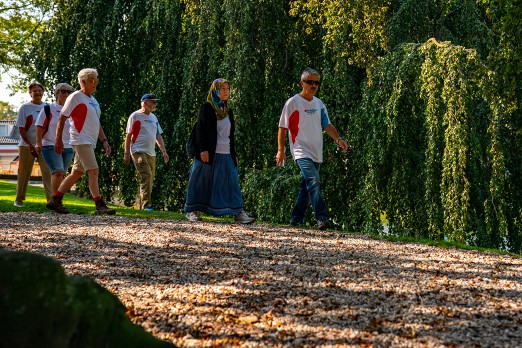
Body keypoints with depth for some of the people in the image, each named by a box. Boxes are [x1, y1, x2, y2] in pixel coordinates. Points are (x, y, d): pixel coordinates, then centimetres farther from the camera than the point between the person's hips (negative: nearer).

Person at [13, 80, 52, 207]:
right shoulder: (25, 107, -1)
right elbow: (21, 129, -4)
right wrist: (30, 145, -12)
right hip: (27, 145, -2)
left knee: (48, 171, -7)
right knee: (24, 173, 4)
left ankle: (51, 199, -9)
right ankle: (19, 199, 15)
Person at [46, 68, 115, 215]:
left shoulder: (93, 100, 20)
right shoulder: (75, 97, -6)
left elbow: (97, 123, 24)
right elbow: (62, 118, -7)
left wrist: (104, 141, 13)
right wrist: (58, 140, -9)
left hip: (89, 142, 9)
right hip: (81, 141, -9)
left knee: (76, 173, 10)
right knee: (94, 171, -15)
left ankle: (55, 201, 16)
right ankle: (100, 206, -16)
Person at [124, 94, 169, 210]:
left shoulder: (153, 117, 20)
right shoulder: (135, 116, -1)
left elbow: (158, 135, 23)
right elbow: (128, 135, -2)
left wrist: (164, 151, 13)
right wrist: (126, 153, -6)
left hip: (151, 153, 7)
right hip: (139, 152, -7)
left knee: (150, 180, 5)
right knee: (146, 177, -21)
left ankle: (142, 206, 11)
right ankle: (146, 205, -25)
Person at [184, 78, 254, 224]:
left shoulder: (228, 111, 18)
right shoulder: (206, 108, 0)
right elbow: (200, 129, -7)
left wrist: (234, 154, 17)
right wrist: (203, 149, -16)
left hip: (226, 154, 5)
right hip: (209, 153, -5)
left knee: (232, 182, -2)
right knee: (202, 182, 0)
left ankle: (238, 213, -4)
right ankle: (192, 211, 10)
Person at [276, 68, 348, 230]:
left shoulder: (319, 104, 15)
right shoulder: (293, 102, -3)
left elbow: (327, 125, 18)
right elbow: (282, 127, -2)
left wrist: (338, 139, 1)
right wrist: (280, 150, -8)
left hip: (316, 153, 7)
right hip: (302, 151, -7)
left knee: (307, 186, 10)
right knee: (314, 182, -22)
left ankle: (297, 218, 21)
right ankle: (322, 219, -27)